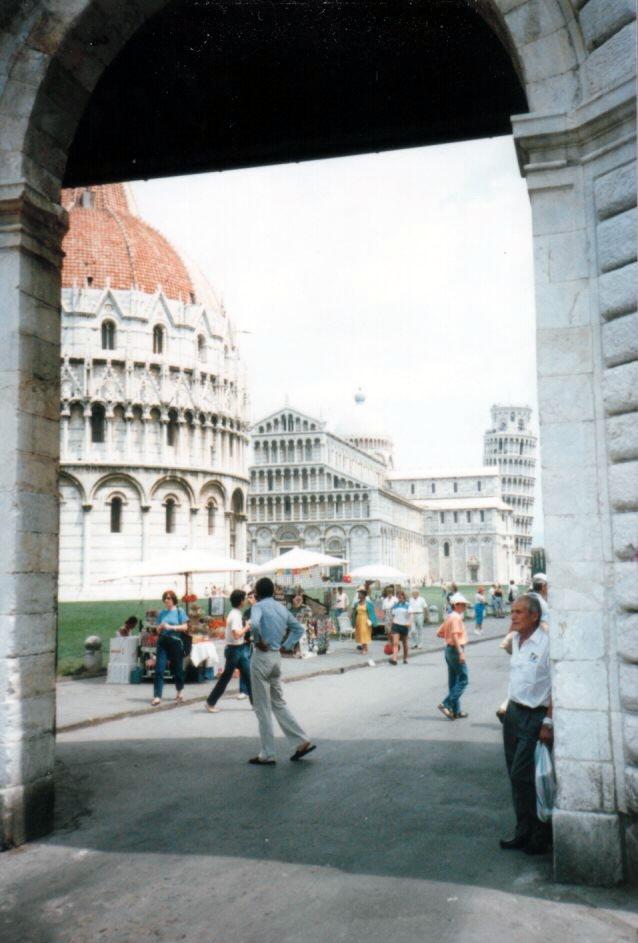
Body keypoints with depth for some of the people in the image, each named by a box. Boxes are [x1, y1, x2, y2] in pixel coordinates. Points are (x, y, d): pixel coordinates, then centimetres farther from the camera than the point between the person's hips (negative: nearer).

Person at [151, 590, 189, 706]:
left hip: (175, 641, -2)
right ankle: (157, 696, -10)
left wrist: (171, 627, -15)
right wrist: (161, 626, -9)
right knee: (159, 669, -8)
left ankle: (179, 692, 32)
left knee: (177, 669, 9)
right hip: (163, 642, 2)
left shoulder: (179, 611, 0)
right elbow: (158, 630, 14)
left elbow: (185, 627, -5)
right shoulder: (161, 613, 10)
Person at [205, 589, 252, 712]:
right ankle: (210, 703, 11)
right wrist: (247, 627, -17)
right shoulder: (235, 615, -20)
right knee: (225, 678, 1)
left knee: (248, 675, 9)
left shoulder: (235, 613, 10)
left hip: (240, 649, 9)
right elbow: (236, 634, -30)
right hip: (234, 650, -9)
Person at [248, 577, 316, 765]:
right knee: (278, 703, 18)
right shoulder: (282, 608, 12)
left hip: (262, 657, -7)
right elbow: (299, 629, 19)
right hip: (277, 657, 7)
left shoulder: (258, 606, -11)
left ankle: (267, 755, 6)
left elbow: (254, 624, -33)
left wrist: (258, 641, -17)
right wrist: (286, 646, 12)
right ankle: (302, 741, 14)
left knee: (262, 708, 1)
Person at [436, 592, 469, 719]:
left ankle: (455, 711, 16)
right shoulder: (456, 617, -14)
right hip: (456, 649, -10)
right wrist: (461, 652, -27)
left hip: (449, 649, 10)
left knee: (453, 681, 12)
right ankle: (446, 704, -11)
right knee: (463, 680, -5)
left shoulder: (449, 617, 15)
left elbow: (439, 633, 18)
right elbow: (455, 635, -25)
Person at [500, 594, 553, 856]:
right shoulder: (516, 641, 8)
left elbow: (554, 687, -18)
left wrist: (548, 723, -19)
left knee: (523, 776, -6)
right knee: (516, 776, 13)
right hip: (513, 713, 8)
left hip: (534, 717, -8)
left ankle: (540, 836, 10)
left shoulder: (546, 643, -17)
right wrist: (508, 708, 16)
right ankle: (523, 831, 26)